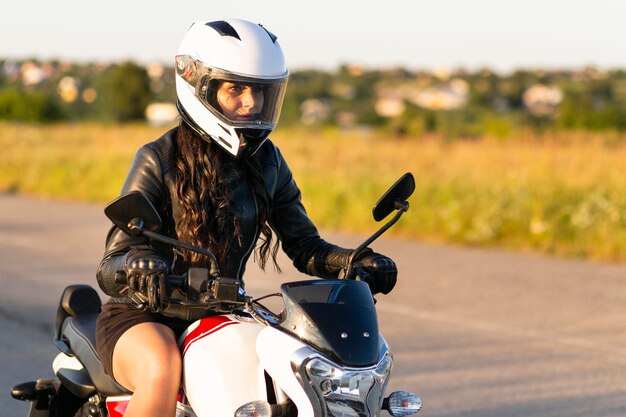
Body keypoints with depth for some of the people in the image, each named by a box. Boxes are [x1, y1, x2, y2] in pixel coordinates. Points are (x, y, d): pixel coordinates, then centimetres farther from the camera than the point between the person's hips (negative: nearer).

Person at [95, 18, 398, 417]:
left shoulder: (267, 163, 6)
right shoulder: (159, 160, -10)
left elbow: (304, 245, 5)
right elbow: (111, 267, -14)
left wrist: (358, 261, -16)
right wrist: (137, 267, -39)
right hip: (144, 319, -5)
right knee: (163, 373, -37)